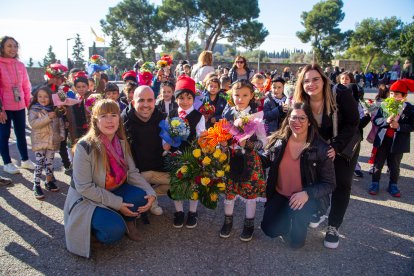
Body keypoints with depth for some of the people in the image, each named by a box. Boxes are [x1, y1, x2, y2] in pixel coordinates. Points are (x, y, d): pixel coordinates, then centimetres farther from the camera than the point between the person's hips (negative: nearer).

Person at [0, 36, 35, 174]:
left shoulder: (20, 65, 7)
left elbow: (26, 86, 11)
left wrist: (29, 104, 6)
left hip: (19, 106, 4)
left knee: (21, 134, 12)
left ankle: (25, 160, 25)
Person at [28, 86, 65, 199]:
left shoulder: (54, 109, 5)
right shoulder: (34, 109, -6)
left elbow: (60, 122, 10)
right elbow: (33, 123, -19)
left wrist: (62, 134, -1)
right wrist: (47, 117, -24)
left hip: (52, 141, 3)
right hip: (39, 141, -3)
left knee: (50, 162, 13)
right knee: (39, 163, -4)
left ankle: (49, 181, 27)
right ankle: (36, 185, 6)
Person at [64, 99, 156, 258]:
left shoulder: (121, 143, -5)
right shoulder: (85, 147, -22)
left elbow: (132, 172, -4)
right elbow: (84, 187, -22)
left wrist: (150, 193, -21)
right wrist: (117, 203, -24)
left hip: (115, 191, 5)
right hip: (86, 199, -5)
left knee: (141, 196, -23)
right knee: (114, 230, -29)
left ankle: (127, 221, 8)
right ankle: (94, 226, 5)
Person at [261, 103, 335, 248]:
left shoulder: (321, 148, -16)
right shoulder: (277, 141, -8)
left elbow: (329, 184, -12)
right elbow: (264, 162, 6)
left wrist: (307, 194, -28)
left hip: (307, 198, -3)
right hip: (279, 195, 3)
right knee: (270, 229, -9)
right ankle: (287, 218, 23)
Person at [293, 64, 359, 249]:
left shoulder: (341, 94, -27)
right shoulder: (301, 103, -16)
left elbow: (352, 123, -20)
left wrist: (336, 147, -27)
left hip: (345, 145, -2)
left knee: (341, 184, -2)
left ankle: (333, 227, 10)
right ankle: (320, 210, 34)